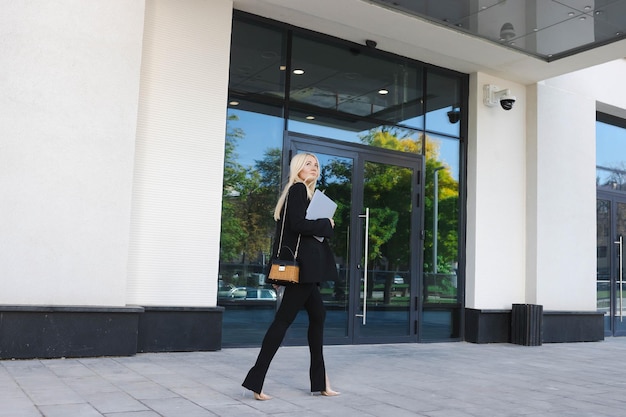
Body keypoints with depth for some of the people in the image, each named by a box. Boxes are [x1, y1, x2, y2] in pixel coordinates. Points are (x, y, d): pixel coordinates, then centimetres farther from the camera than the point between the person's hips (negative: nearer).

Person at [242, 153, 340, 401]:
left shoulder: (302, 192, 19)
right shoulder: (298, 189, -8)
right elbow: (297, 224, -20)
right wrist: (326, 225, -8)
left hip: (304, 264, 10)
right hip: (302, 264, -10)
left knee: (317, 315, 12)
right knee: (284, 319, -8)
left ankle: (319, 381, 18)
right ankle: (256, 380, -5)